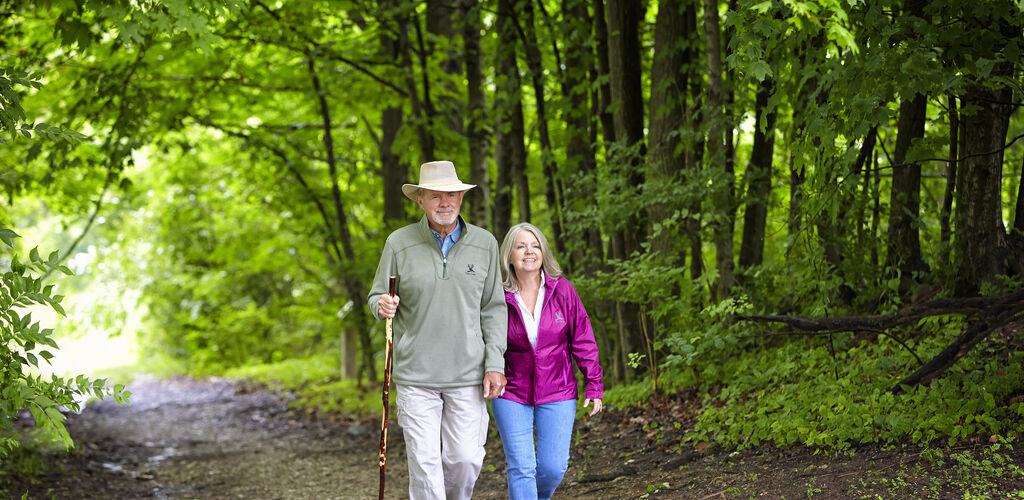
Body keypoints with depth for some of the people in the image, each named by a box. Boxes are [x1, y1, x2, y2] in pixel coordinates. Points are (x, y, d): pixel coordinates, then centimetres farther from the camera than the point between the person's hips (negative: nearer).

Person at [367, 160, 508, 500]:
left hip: (467, 374, 1)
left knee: (466, 459, 1)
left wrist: (495, 364, -1)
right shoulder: (399, 243, -1)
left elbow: (493, 308, 7)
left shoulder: (484, 244, 3)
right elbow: (377, 297, 7)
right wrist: (382, 306, -18)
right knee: (424, 462, -3)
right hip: (415, 375, -1)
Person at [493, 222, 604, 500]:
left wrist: (594, 385, 1)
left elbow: (583, 340, 2)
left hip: (557, 393, 1)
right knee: (521, 467, -7)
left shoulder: (562, 290, -3)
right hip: (511, 393, -1)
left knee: (553, 467, -1)